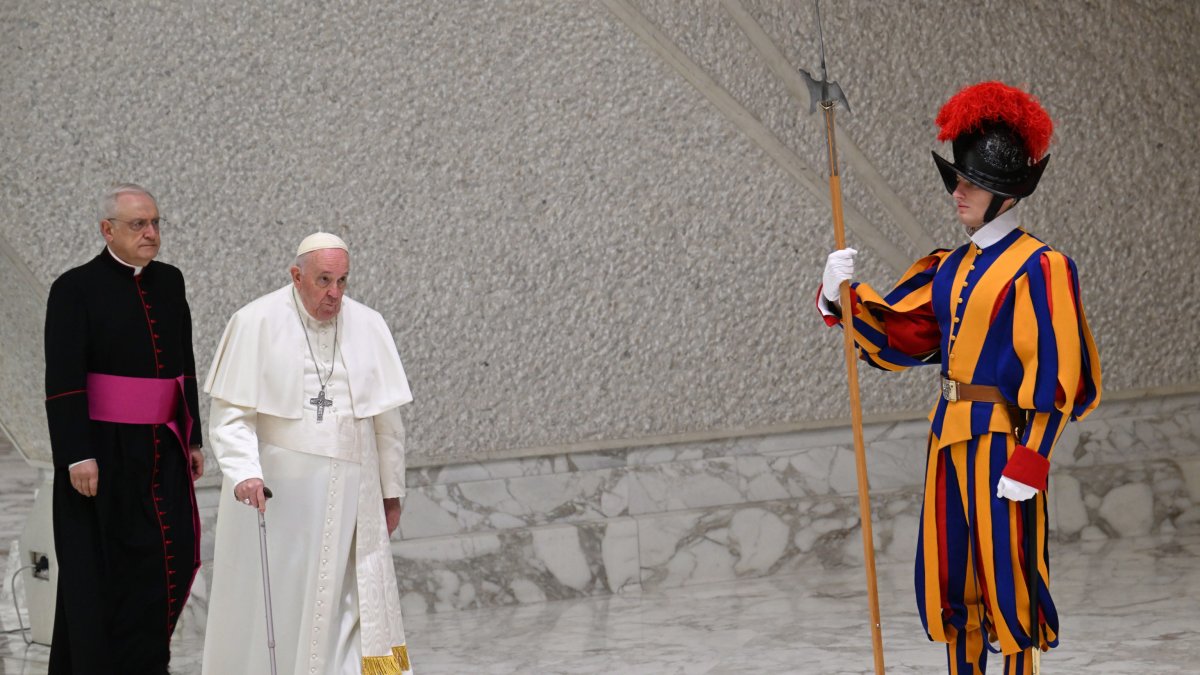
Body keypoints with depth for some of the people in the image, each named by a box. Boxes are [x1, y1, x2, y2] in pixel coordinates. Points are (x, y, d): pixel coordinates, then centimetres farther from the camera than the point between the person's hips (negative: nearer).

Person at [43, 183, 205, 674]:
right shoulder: (76, 288, -8)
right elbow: (62, 380, -12)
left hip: (160, 449, 5)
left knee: (174, 557, 1)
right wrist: (78, 456, -18)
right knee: (100, 568, 1)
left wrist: (192, 439, 14)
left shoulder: (169, 282, 9)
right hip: (103, 450, -5)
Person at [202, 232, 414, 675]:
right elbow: (230, 412, -9)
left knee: (348, 606, -2)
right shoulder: (256, 324, -6)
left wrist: (392, 490, 12)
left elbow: (386, 418, 9)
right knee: (269, 606, 2)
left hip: (349, 497, 3)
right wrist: (244, 473, -24)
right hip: (273, 490, -2)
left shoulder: (368, 327, 3)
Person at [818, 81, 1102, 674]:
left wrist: (1029, 460, -18)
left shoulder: (1038, 268, -10)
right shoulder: (951, 269, 12)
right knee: (949, 579, 12)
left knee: (1004, 571, -2)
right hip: (948, 434, 7)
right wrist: (843, 296, -8)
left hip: (1000, 437, -7)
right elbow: (895, 333, 10)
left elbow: (1053, 375, -14)